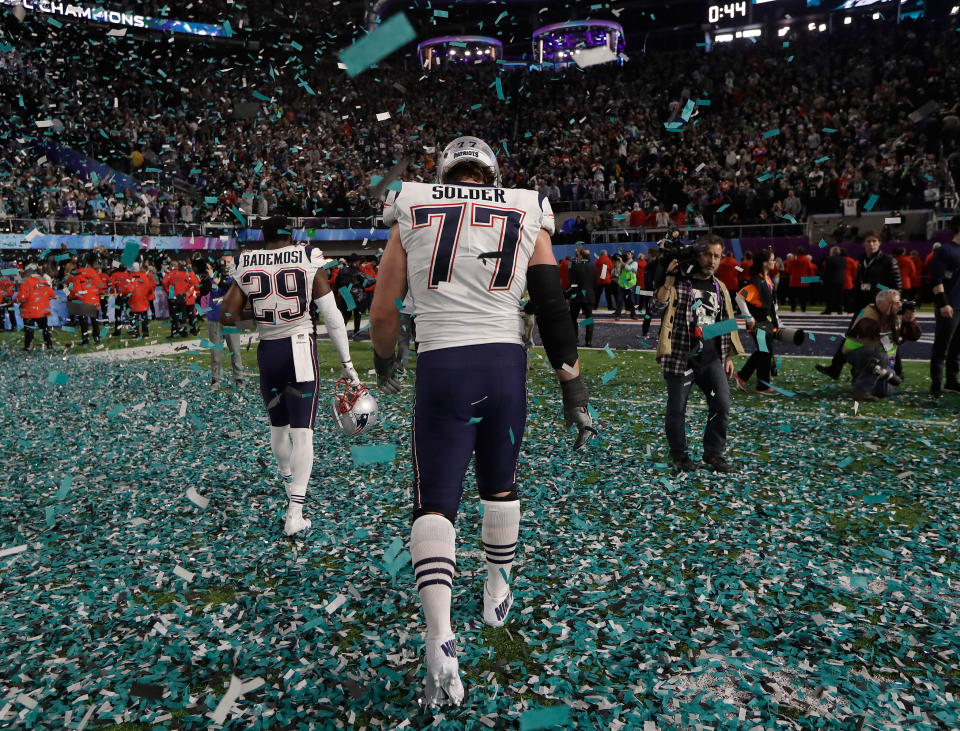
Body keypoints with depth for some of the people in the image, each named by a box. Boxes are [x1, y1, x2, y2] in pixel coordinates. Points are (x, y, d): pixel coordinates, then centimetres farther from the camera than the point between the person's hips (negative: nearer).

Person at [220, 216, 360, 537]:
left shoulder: (246, 265, 3)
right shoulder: (309, 260, -3)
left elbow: (226, 317, 0)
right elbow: (332, 317, -5)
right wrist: (346, 362, 0)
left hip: (267, 352, 3)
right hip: (301, 349, -3)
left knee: (278, 426, 21)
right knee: (302, 431, -2)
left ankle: (290, 483, 47)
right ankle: (294, 513, -7)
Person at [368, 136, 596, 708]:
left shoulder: (413, 214, 9)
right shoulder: (527, 217, 10)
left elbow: (383, 312, 8)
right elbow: (554, 309, 4)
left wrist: (386, 364, 26)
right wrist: (574, 389, 8)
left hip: (440, 367, -1)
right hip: (505, 364, 2)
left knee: (435, 502, 3)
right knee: (500, 486, 22)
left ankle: (440, 638, -11)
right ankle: (499, 592, 38)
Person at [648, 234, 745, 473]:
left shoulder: (720, 288, 12)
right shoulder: (679, 283, -5)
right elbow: (655, 308, -18)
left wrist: (728, 356, 15)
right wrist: (669, 281, -23)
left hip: (712, 359, 4)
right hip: (680, 358, -4)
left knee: (722, 405, -2)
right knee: (677, 408, 4)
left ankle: (713, 453, 15)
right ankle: (679, 453, 23)